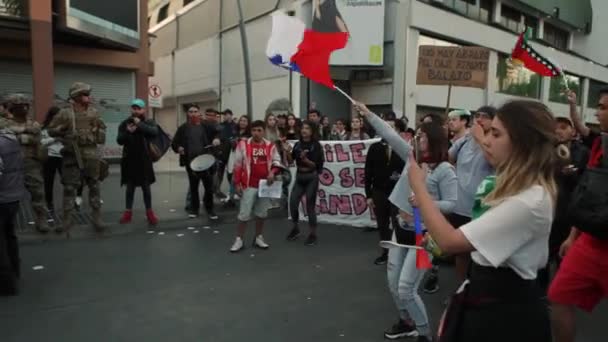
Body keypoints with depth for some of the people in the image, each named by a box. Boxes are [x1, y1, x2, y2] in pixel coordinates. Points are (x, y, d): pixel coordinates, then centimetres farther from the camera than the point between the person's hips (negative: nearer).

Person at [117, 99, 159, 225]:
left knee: (146, 187, 7)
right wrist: (128, 132, -20)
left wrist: (140, 124, -24)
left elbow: (154, 132, -20)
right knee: (130, 187, 9)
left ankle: (149, 212, 15)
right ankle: (128, 212, 17)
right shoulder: (125, 123, 4)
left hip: (144, 160, -1)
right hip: (129, 160, 1)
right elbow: (119, 140, -3)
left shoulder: (149, 122, 1)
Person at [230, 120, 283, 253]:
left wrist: (272, 172, -13)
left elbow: (277, 162, 8)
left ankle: (258, 238, 28)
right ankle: (239, 240, 11)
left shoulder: (271, 146, 3)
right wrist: (237, 183, -4)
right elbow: (238, 165, -1)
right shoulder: (243, 144, -4)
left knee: (262, 213, 14)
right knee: (244, 214, -2)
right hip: (249, 185, -3)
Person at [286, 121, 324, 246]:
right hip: (299, 177, 4)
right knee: (292, 203, -1)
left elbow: (316, 165, -12)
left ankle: (313, 234, 13)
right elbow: (290, 161, 5)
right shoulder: (297, 144, 7)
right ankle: (295, 229, 22)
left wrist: (305, 159, -28)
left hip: (311, 178, -4)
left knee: (310, 206, 0)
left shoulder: (316, 145, -6)